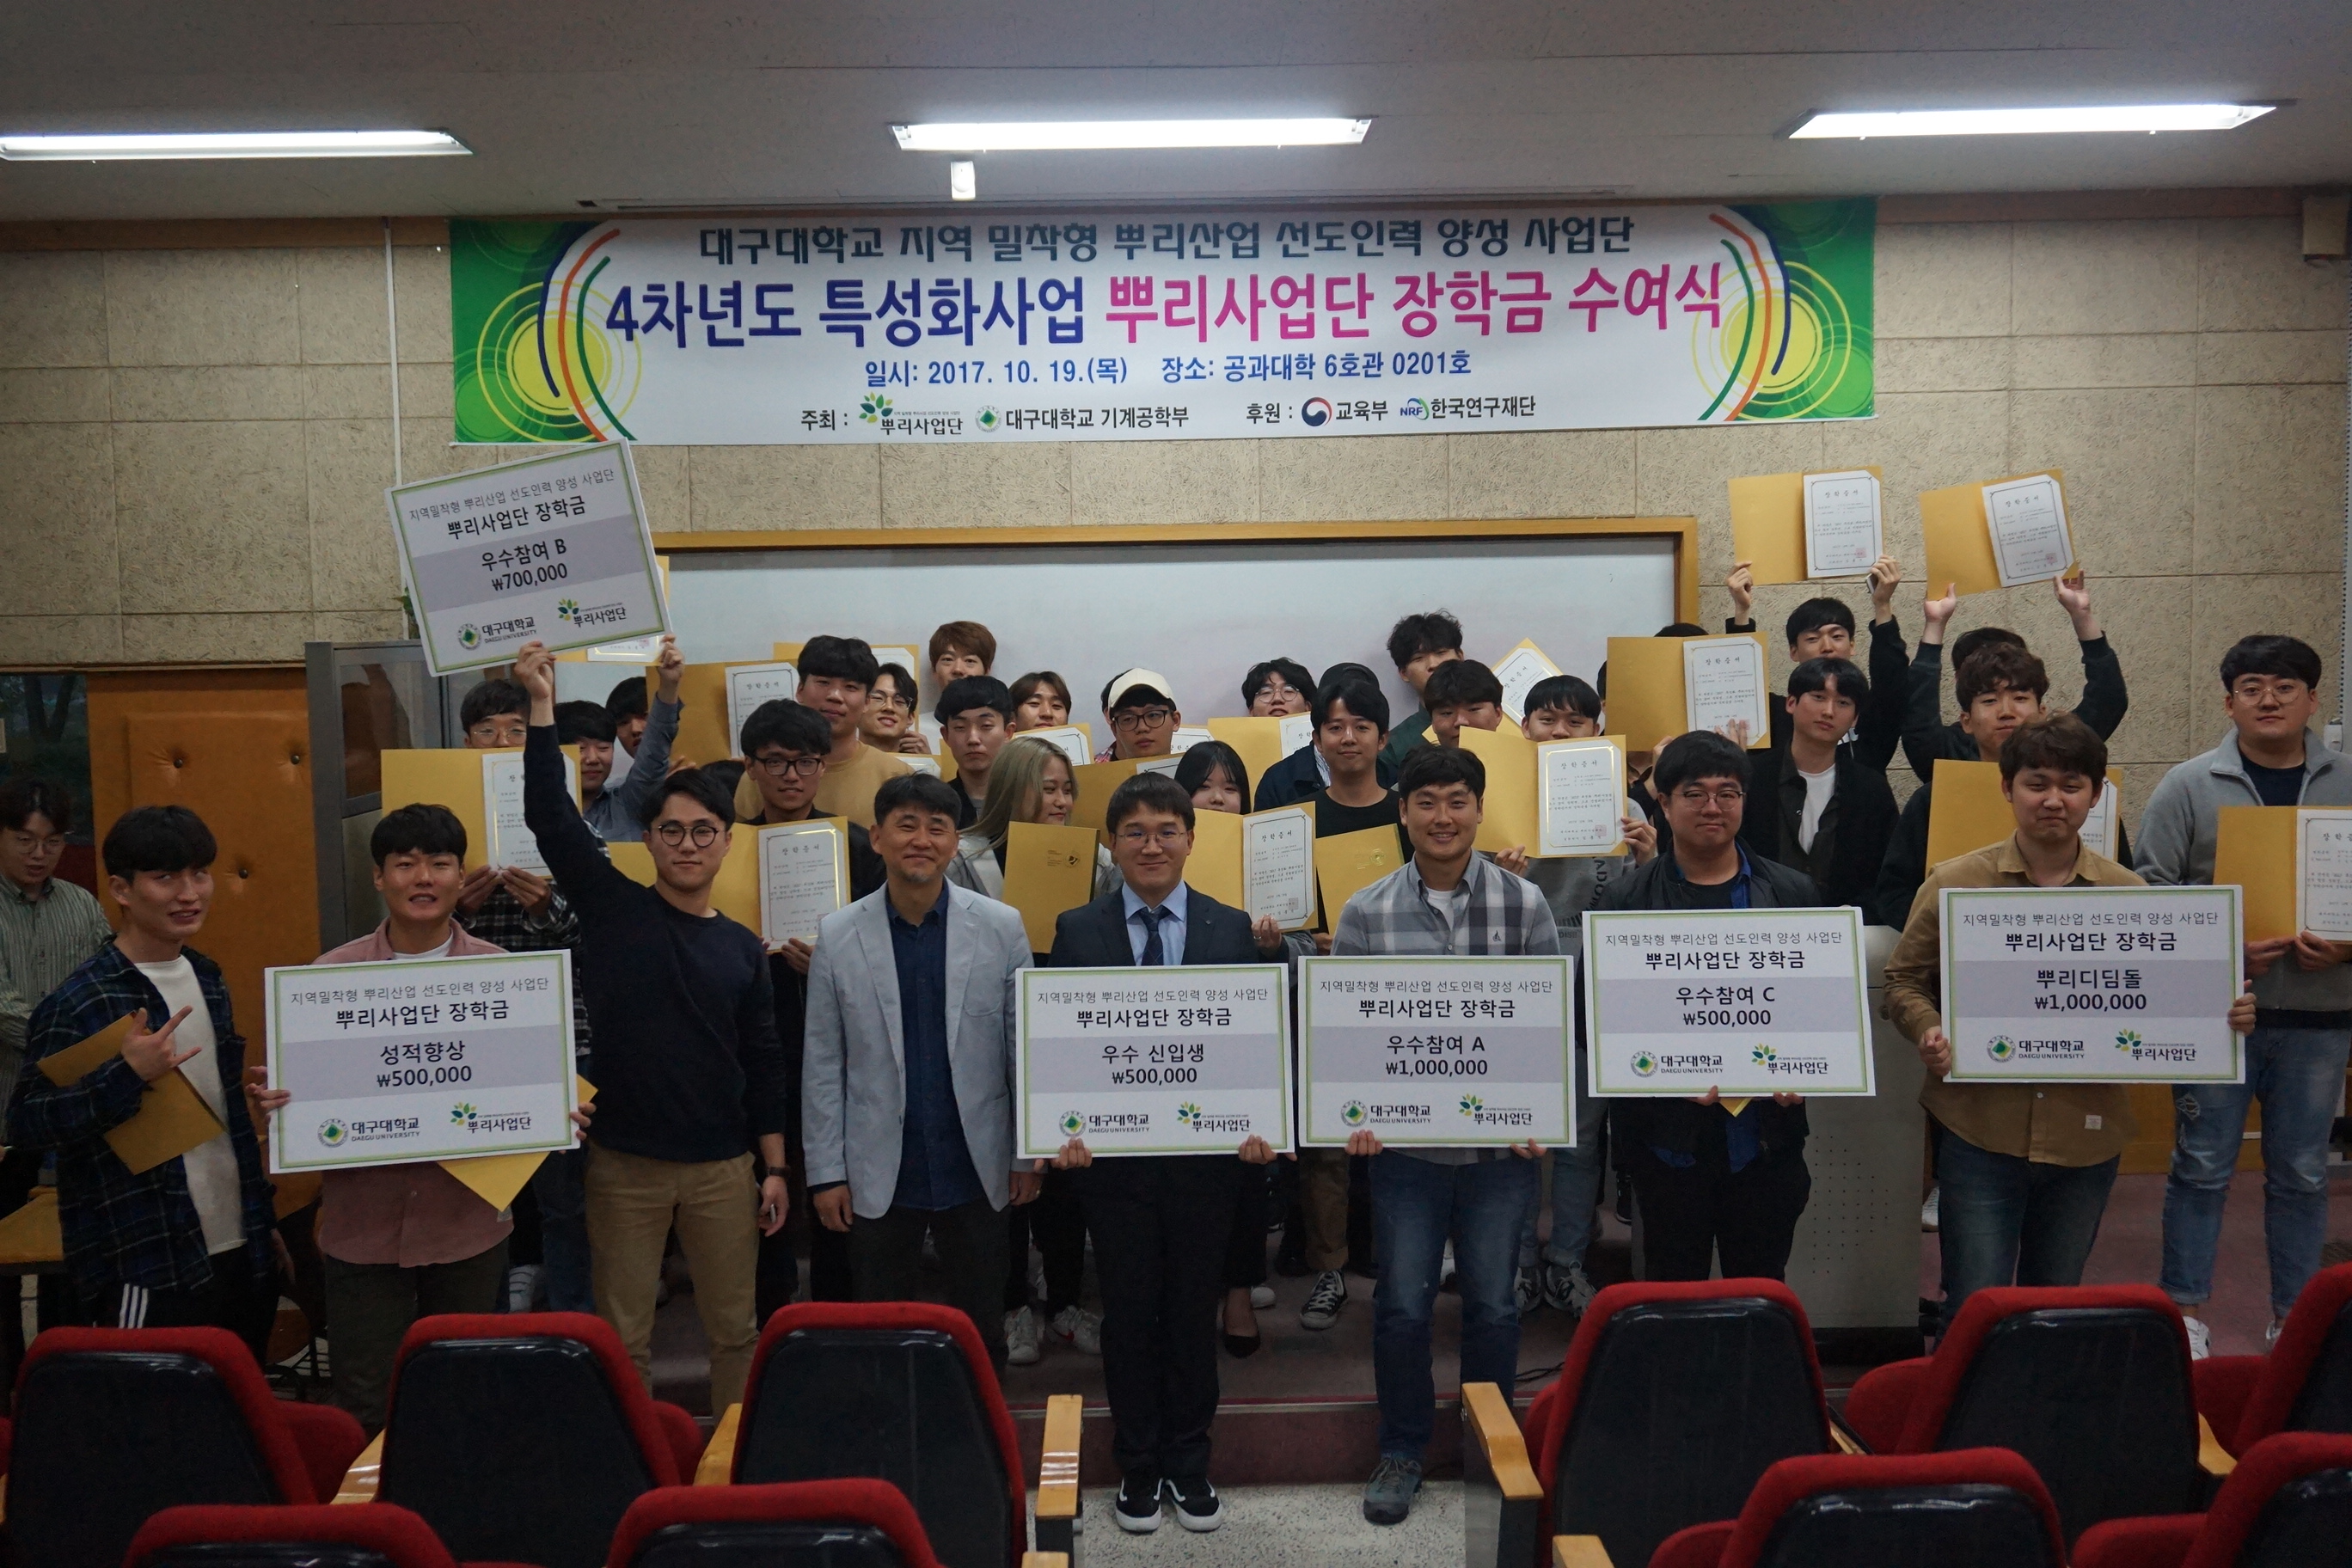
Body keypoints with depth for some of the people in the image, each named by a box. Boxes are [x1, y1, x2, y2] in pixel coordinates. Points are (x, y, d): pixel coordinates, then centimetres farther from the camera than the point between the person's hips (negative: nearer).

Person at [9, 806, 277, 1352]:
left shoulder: (207, 979, 10)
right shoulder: (80, 1003, -12)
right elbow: (24, 1123, -16)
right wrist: (127, 1075, -28)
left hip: (240, 1253, 7)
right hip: (149, 1275, -7)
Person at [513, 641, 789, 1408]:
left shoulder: (743, 949, 5)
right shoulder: (612, 909, -1)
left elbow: (763, 1062, 8)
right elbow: (551, 817, -11)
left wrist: (775, 1166, 4)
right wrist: (542, 705, -17)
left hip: (723, 1168, 2)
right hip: (625, 1164, -2)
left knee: (735, 1330, 9)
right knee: (622, 1339, 8)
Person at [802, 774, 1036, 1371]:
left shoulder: (1001, 927, -3)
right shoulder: (837, 935, -3)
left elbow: (1025, 1046, 0)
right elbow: (822, 1065, -1)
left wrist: (1029, 1153, 0)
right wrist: (826, 1171, -2)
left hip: (976, 1170, 0)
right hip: (879, 1179, 0)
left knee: (981, 1329, 14)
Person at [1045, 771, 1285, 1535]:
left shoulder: (1234, 929, 2)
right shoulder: (1077, 932, 0)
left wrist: (1258, 1124, -12)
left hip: (1205, 1152, 1)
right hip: (1113, 1155, -1)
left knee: (1194, 1311, 12)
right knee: (1129, 1313, 10)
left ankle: (1189, 1464, 28)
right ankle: (1137, 1467, 27)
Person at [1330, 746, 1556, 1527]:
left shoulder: (1525, 904, -1)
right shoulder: (1366, 912, -2)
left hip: (1502, 1140, 0)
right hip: (1404, 1140, 0)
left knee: (1493, 1303, 11)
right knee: (1402, 1304, 7)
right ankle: (1403, 1450, 26)